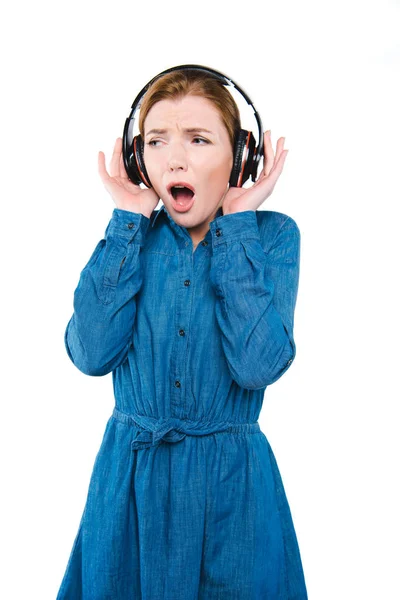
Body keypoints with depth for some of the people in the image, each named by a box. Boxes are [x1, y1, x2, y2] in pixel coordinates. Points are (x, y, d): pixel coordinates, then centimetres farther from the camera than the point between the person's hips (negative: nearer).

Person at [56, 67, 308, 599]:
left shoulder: (272, 234, -7)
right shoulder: (133, 235, -1)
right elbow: (92, 353, -17)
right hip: (130, 475, 2)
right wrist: (129, 221, -13)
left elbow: (259, 365, -23)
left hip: (233, 480, -1)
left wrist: (235, 226, -18)